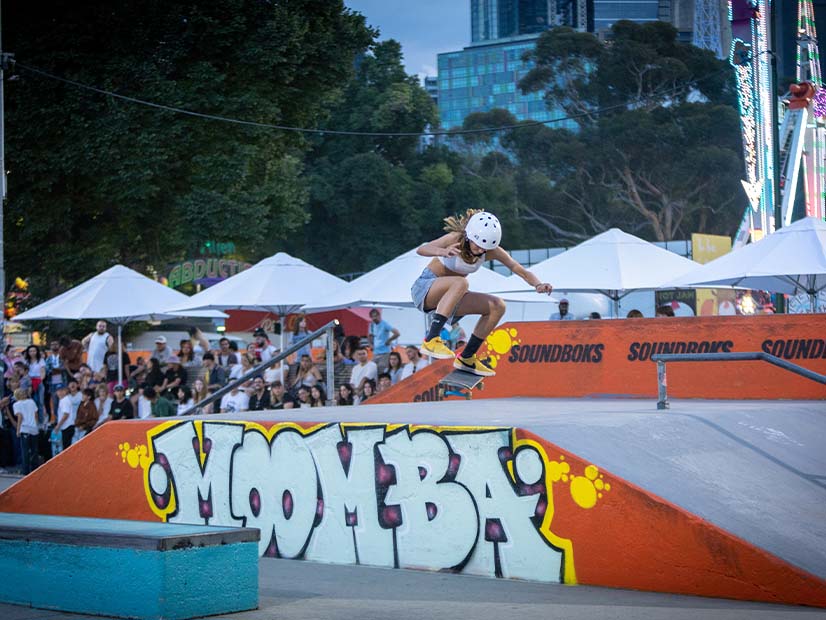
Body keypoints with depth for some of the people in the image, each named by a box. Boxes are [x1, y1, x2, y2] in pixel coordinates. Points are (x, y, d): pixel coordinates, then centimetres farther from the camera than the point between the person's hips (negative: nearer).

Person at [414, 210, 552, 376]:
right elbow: (421, 249, -39)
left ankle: (466, 358, 2)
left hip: (448, 295, 6)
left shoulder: (492, 251, -10)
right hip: (424, 288, -6)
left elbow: (521, 271, -14)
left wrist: (538, 284, -35)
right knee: (459, 282, -36)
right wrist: (443, 252, -60)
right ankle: (431, 340, -40)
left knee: (497, 307, -7)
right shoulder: (456, 239, -24)